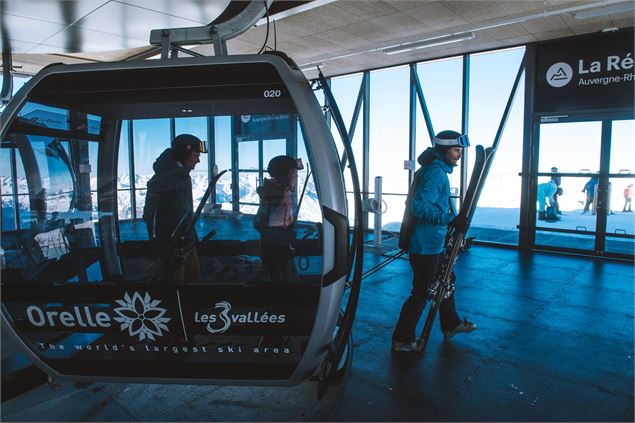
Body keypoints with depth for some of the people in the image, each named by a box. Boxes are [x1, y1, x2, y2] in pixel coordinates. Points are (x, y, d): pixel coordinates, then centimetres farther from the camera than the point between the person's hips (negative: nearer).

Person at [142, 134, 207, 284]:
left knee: (194, 279, 16)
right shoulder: (162, 178, -17)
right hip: (171, 246, -8)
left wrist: (193, 237, 15)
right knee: (175, 282, 3)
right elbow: (150, 215, -16)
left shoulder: (185, 176, 9)